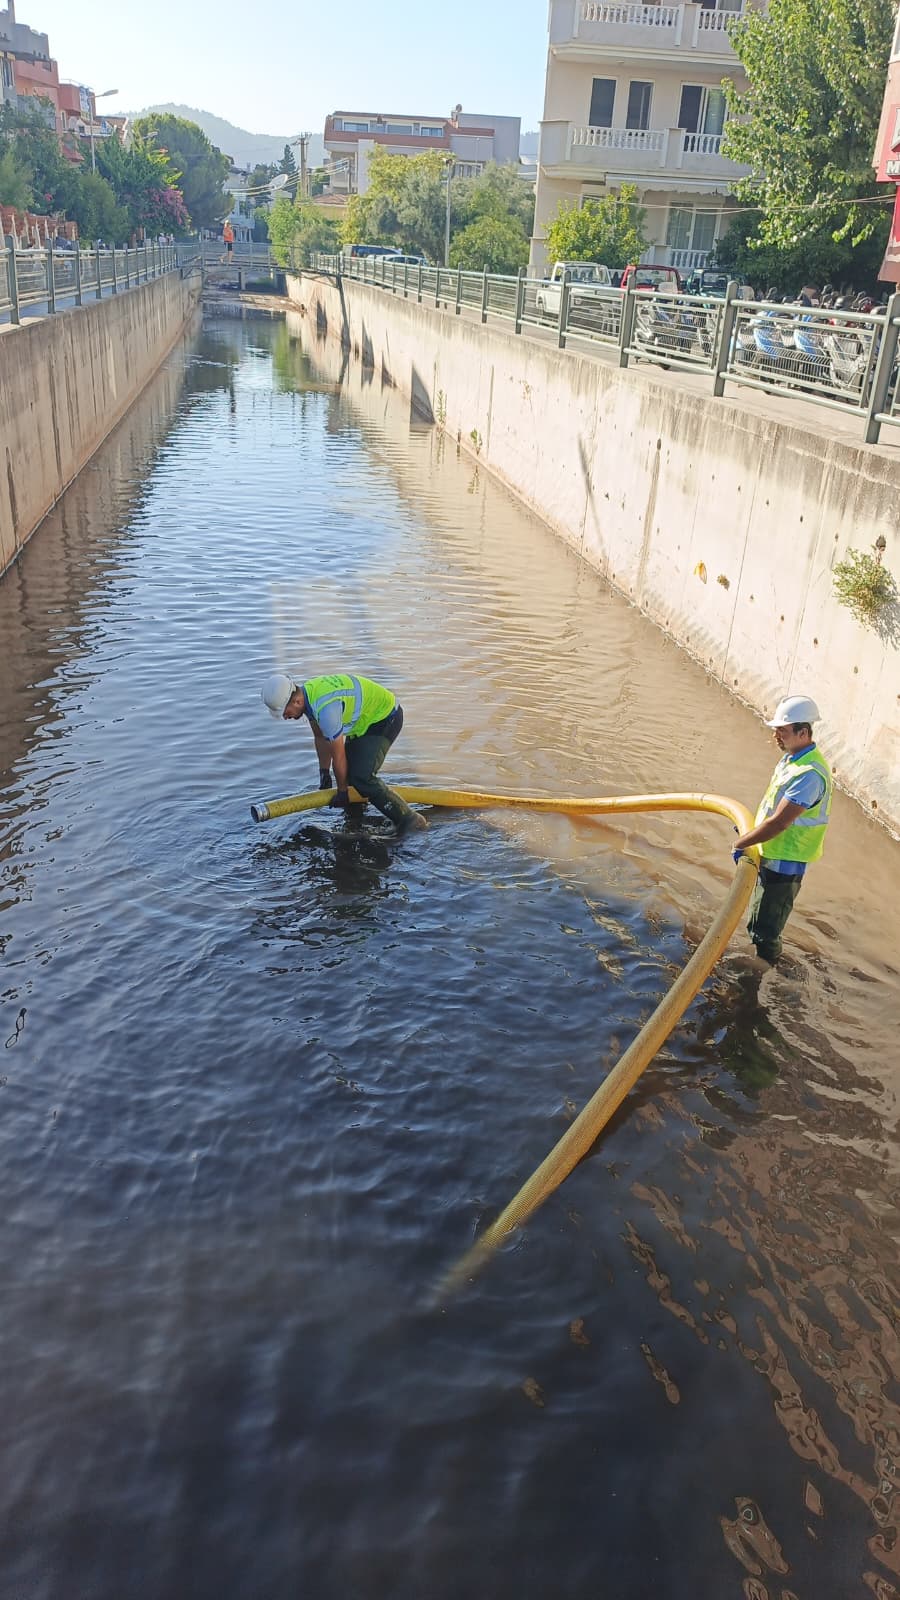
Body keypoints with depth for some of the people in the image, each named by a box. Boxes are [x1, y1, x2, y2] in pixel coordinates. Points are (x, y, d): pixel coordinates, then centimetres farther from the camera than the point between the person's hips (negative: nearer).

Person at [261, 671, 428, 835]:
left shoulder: (325, 708, -35)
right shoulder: (307, 693, -6)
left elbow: (339, 757, -23)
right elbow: (321, 737, 9)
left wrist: (341, 792, -10)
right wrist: (324, 773, 12)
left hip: (385, 718, -10)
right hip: (365, 717, 10)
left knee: (362, 777, -19)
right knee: (348, 772, 14)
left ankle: (409, 818, -11)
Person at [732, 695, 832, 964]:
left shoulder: (810, 774, -29)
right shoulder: (791, 758, 4)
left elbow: (779, 823, -30)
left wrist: (741, 844, -19)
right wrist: (750, 830, 18)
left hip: (784, 863, -10)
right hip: (769, 856, 10)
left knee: (765, 932, 1)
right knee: (757, 925, 25)